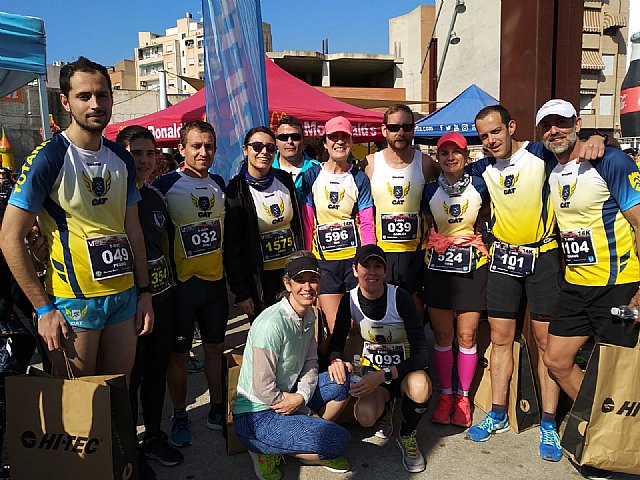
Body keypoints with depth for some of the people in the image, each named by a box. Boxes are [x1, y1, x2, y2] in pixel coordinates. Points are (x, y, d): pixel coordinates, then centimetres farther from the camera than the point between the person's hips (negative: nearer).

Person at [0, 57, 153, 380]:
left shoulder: (122, 159, 7)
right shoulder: (48, 158, -10)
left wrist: (144, 292, 9)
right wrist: (44, 309, -12)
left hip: (124, 295, 5)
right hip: (73, 300, -5)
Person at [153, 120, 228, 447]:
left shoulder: (219, 184, 8)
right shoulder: (166, 185, -9)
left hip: (215, 280, 5)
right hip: (181, 282, -5)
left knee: (215, 347, 14)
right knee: (179, 353, 7)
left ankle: (217, 411, 30)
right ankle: (180, 418, 24)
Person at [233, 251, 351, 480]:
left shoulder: (308, 315, 1)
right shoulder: (271, 324, -26)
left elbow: (310, 362, 7)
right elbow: (263, 388, -23)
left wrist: (302, 397, -14)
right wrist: (309, 414, -11)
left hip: (287, 397, 8)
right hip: (256, 417, -8)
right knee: (338, 440, -18)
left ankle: (306, 441, 7)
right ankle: (268, 450, 1)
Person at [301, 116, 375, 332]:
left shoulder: (359, 178, 6)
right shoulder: (311, 176, 3)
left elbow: (367, 224, 4)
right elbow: (307, 223, 5)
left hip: (355, 258, 1)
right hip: (324, 261, 0)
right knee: (336, 329, -2)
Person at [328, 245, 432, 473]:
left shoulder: (399, 297, -21)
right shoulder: (350, 300, -10)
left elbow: (422, 352, -24)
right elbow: (336, 342, -1)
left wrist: (384, 375, -36)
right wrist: (336, 360, -26)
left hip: (405, 368, -2)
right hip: (373, 369, 2)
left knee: (420, 386, -38)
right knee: (365, 416, -29)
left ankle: (407, 436, -4)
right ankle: (385, 408, 11)